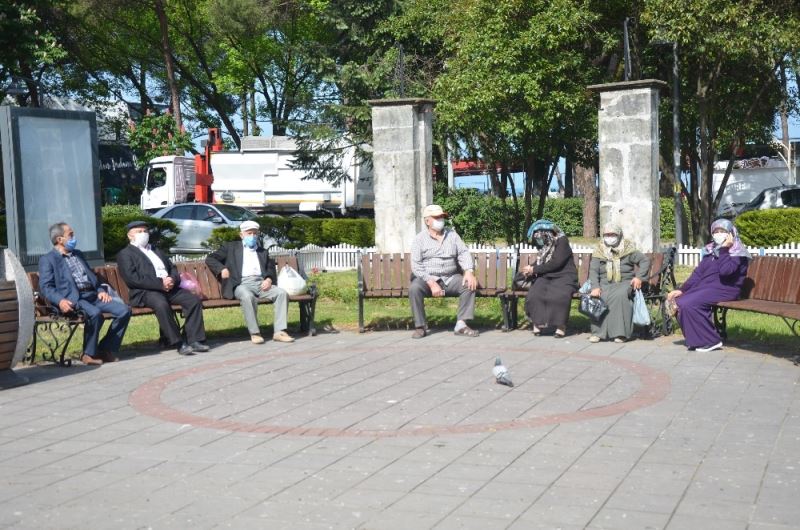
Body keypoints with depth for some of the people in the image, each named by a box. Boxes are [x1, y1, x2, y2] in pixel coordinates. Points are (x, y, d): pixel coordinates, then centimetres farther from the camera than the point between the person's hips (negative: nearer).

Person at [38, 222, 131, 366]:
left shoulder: (78, 254, 27)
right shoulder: (47, 260, 5)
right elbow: (45, 287, -6)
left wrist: (101, 290, 8)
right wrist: (60, 300, -25)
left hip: (93, 295, 7)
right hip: (73, 299, -7)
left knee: (124, 310, -14)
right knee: (95, 314, -36)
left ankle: (106, 349, -4)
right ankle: (89, 354, -16)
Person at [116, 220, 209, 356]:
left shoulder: (156, 251, 30)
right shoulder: (125, 254, 8)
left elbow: (173, 269, 24)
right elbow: (132, 278, -8)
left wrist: (173, 279, -3)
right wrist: (160, 283, -16)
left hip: (169, 287, 6)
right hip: (145, 292, -6)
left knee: (194, 300, -18)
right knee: (161, 304, -37)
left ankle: (194, 340, -17)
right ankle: (178, 344, -30)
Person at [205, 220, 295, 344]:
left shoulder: (263, 252, 28)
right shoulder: (231, 247, 18)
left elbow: (271, 269, 22)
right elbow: (210, 259, 15)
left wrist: (269, 279, -1)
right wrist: (222, 269, -5)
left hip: (261, 283, 4)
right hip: (241, 284, -4)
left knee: (282, 293, -23)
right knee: (248, 296, -38)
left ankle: (279, 331, -25)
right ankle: (254, 333, -31)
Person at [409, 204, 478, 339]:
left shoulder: (452, 235, 12)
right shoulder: (420, 239, 1)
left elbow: (464, 253, 5)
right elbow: (416, 265, -8)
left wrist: (469, 272, -16)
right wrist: (431, 283, -20)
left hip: (451, 278, 3)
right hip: (427, 278, -3)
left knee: (469, 285, -23)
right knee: (414, 288, -32)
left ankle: (461, 324, -22)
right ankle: (420, 327, -20)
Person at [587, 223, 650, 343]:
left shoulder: (628, 249, 8)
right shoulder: (599, 251, 10)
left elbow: (645, 261, 10)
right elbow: (593, 270, 1)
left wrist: (639, 277, -6)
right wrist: (595, 287, -16)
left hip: (625, 282, -1)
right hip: (605, 283, 1)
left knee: (620, 295, -35)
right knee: (601, 297, -32)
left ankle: (621, 333, -31)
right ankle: (598, 332, -28)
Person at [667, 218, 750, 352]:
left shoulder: (737, 253, -4)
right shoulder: (711, 250, 17)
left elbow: (725, 271, -22)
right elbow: (698, 273, 13)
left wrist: (724, 249, -15)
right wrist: (682, 290, 2)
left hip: (725, 290, -8)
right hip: (705, 287, 8)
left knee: (688, 304, -27)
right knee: (678, 301, -13)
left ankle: (710, 341, -15)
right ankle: (695, 339, -1)